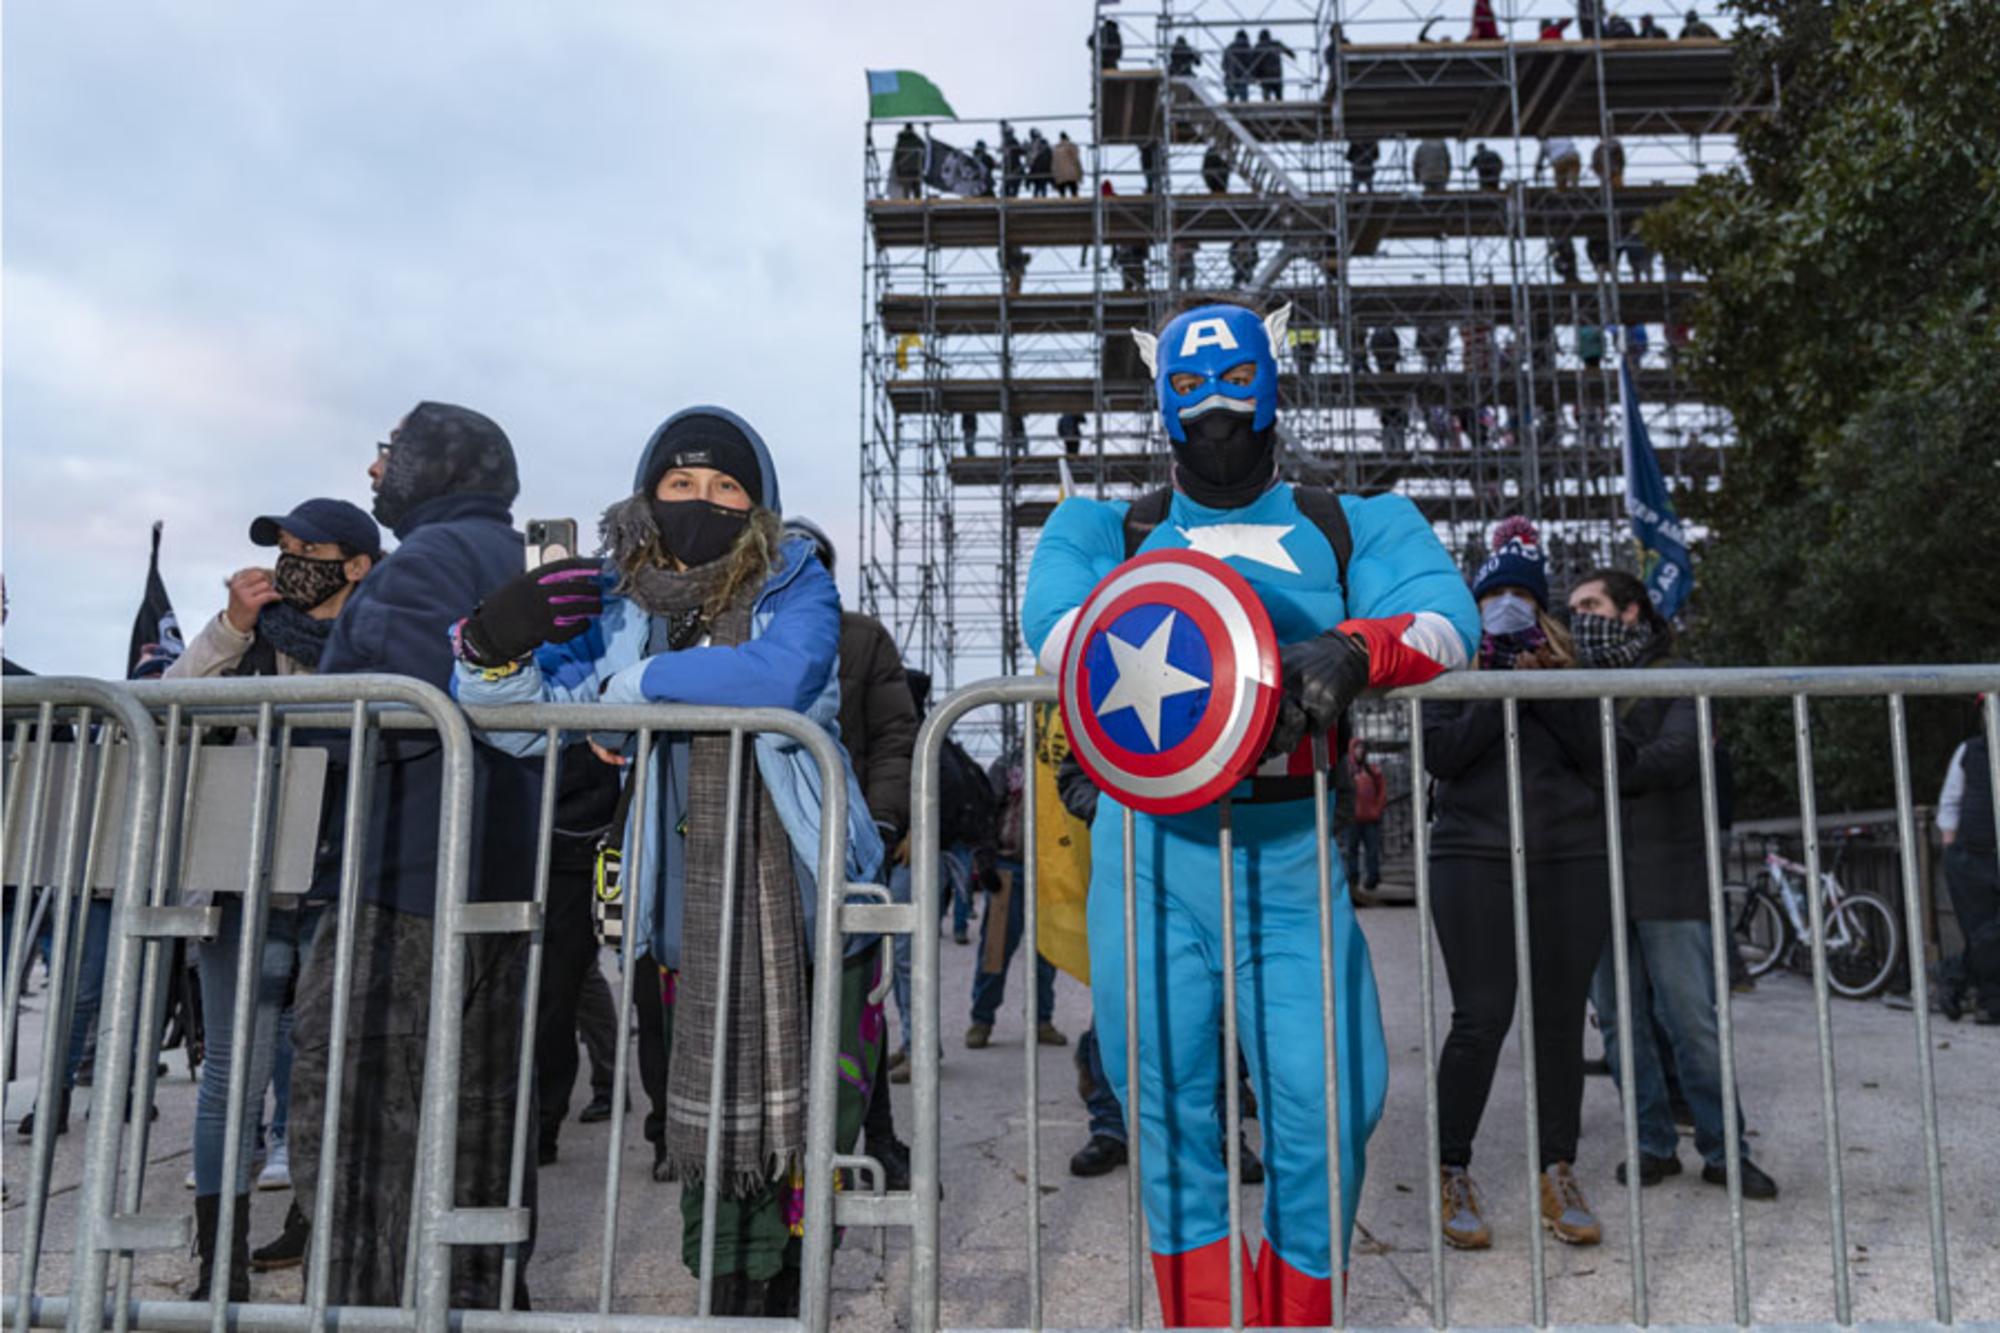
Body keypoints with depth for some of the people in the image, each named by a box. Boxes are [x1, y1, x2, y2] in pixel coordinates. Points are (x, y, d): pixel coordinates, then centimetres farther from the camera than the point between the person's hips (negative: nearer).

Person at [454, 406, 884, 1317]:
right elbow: (519, 720, 9)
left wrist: (632, 685, -14)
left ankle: (784, 1288, 23)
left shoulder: (794, 584, 0)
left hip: (802, 892, -2)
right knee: (712, 1110, 3)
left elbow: (782, 677, -21)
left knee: (802, 1111, 3)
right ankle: (732, 1295, 21)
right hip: (694, 898, 2)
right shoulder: (621, 603, 9)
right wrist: (495, 646, -12)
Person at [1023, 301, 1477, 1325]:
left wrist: (1347, 654, -25)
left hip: (1290, 853, 0)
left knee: (1323, 1102, -2)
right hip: (1151, 847, 1)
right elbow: (1054, 618, -6)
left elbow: (1443, 615, -3)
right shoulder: (1112, 529, 16)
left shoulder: (1351, 528, 15)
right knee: (1168, 1099, 6)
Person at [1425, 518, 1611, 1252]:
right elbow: (1439, 755, -7)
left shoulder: (1565, 666, 15)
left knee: (1561, 1019, 3)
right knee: (1482, 1018, -8)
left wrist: (1559, 688, -9)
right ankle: (1453, 1177, 5)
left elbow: (1599, 760, 2)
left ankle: (1558, 1176, 16)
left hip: (1571, 861, 3)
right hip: (1474, 860, -3)